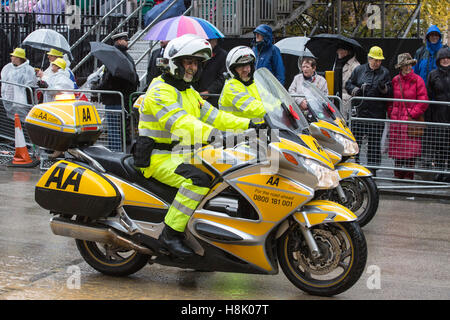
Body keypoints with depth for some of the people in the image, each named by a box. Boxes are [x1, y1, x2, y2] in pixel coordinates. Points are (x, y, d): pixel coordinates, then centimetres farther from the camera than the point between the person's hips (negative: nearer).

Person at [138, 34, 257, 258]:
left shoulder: (189, 93, 20)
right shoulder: (159, 91, -13)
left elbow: (212, 115, 15)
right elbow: (178, 122, -30)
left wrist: (247, 124, 2)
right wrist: (212, 135, -44)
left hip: (182, 155, 9)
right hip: (160, 157, -9)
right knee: (198, 179, -32)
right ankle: (171, 234, -28)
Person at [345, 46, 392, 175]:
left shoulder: (385, 73, 7)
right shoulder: (359, 70, 10)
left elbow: (390, 92, 4)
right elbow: (348, 84, 16)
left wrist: (384, 88, -17)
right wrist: (355, 90, -4)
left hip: (377, 114, -1)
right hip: (359, 112, 1)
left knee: (374, 143, 0)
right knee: (355, 140, 0)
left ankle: (372, 168, 7)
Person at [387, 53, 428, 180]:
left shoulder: (417, 80, -1)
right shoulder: (395, 80, 10)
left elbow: (423, 102, -4)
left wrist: (412, 114, -8)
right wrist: (391, 114, 8)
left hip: (412, 120, -3)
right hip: (396, 120, 3)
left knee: (410, 150, -6)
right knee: (397, 149, 5)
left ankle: (408, 176, 1)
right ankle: (398, 175, 14)